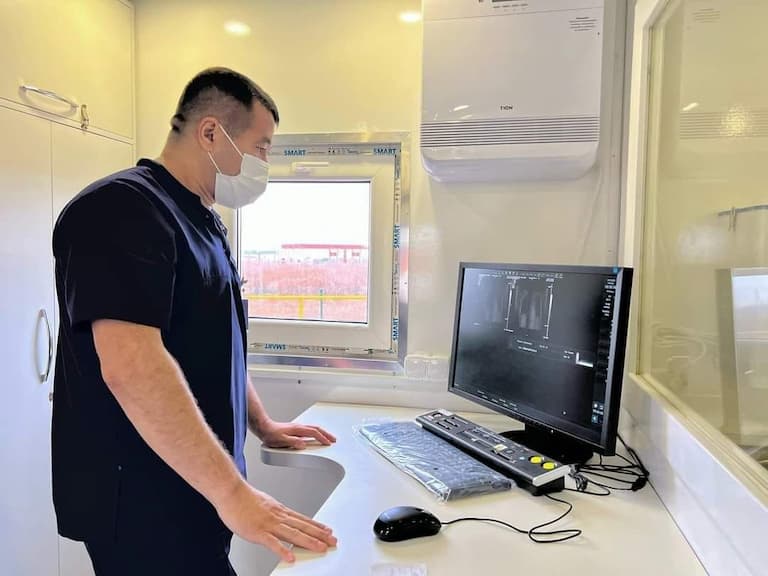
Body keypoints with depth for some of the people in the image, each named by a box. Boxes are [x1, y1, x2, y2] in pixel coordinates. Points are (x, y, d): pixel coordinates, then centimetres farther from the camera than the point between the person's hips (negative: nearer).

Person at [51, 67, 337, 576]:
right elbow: (131, 367, -30)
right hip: (144, 505, -9)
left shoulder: (203, 221, 12)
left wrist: (263, 427, 17)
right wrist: (233, 493, -28)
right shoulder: (123, 209, -18)